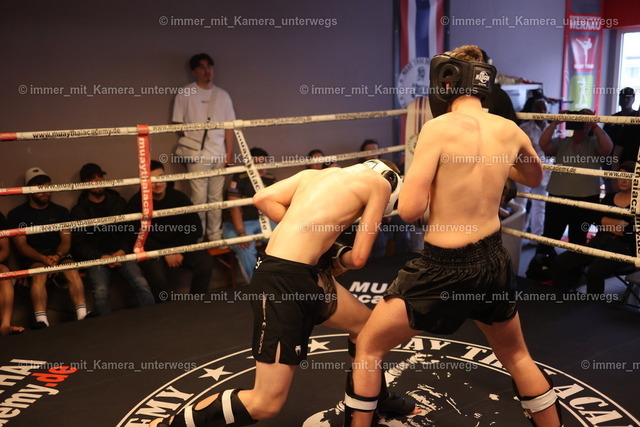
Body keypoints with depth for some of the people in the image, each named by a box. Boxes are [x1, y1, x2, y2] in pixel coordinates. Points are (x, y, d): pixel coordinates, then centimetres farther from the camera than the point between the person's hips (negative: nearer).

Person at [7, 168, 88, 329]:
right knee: (39, 273, -34)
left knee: (72, 270, -30)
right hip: (32, 258, -1)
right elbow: (21, 245, -3)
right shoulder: (17, 215, 6)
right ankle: (41, 321, -44)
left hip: (59, 255, 2)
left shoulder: (60, 212, 14)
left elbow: (66, 240, 6)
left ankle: (82, 315, -38)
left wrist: (57, 256, -17)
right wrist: (43, 258, -21)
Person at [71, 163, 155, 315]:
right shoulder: (79, 210, 10)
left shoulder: (118, 201, 16)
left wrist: (123, 250, -8)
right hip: (95, 256, -1)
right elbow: (78, 244, 5)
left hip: (121, 252, 1)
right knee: (101, 291, -30)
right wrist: (101, 257, -9)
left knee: (141, 283, -26)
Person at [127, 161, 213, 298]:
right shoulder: (136, 203, -7)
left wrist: (181, 251, -11)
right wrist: (164, 253, -18)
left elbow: (195, 227, 1)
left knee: (205, 263, -22)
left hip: (180, 245, 3)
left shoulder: (179, 197, 1)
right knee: (158, 276, -33)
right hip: (152, 250, -3)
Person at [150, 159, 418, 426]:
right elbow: (358, 258, -3)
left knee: (367, 324, 27)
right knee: (266, 404, -3)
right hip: (282, 279, -9)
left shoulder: (316, 173, 18)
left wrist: (305, 231, 11)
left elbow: (263, 199, 6)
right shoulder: (379, 183, 1)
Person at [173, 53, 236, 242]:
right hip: (197, 155, -3)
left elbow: (228, 126, 11)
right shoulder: (185, 94, 2)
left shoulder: (222, 95, 12)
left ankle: (215, 236, 16)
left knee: (216, 198, 7)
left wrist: (229, 152, 6)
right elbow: (178, 124, 4)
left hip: (219, 155, 3)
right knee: (199, 198, -3)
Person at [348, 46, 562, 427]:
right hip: (494, 261, 6)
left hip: (445, 267, -6)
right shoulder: (510, 131, 2)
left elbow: (410, 210, -18)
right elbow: (535, 178, 23)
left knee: (369, 346, 13)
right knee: (517, 357, 29)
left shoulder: (440, 128, -16)